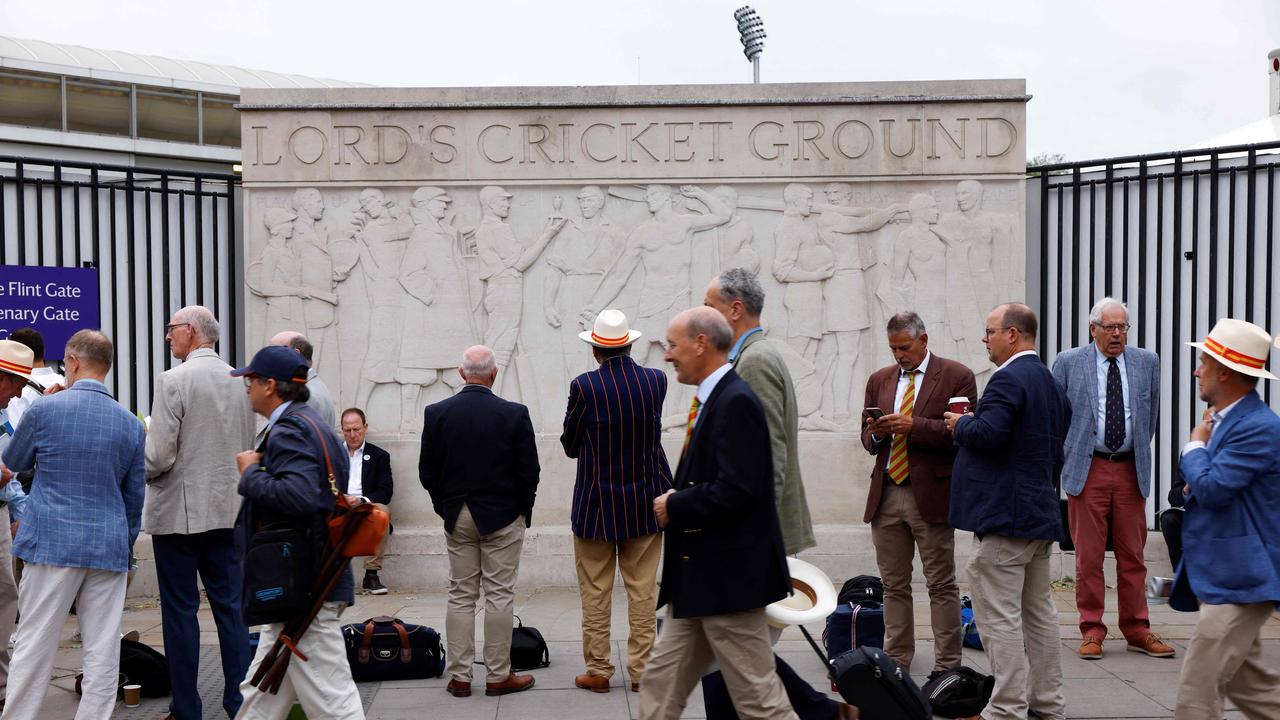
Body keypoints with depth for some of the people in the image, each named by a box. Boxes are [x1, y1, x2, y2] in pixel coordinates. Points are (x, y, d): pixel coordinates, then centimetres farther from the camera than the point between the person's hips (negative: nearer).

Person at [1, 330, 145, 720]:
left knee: (33, 649, 4)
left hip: (53, 544, -3)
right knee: (103, 654, 5)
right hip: (109, 550, 3)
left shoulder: (44, 410, -5)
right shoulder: (131, 424, 5)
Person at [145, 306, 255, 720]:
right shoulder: (239, 381, 6)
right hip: (229, 510, 5)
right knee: (230, 606, 10)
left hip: (179, 512, -5)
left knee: (180, 611, 4)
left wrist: (135, 468, 5)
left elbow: (159, 456, -15)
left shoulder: (173, 381, -12)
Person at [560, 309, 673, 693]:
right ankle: (641, 670, 15)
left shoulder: (584, 387, -14)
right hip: (646, 503, 3)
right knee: (643, 591, 10)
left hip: (596, 505, -3)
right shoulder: (656, 380, -5)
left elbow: (570, 445, -4)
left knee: (595, 593, 8)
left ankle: (598, 671, 14)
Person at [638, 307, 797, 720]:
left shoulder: (735, 402, -17)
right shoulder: (713, 400, 14)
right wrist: (674, 501, 5)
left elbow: (734, 492, -25)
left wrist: (674, 508, -13)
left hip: (728, 575, -10)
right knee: (661, 685, 14)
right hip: (699, 577, 10)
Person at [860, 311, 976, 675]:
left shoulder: (956, 376, -1)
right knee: (894, 586, 9)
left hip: (931, 494, -5)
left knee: (941, 586, 1)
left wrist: (913, 426, -18)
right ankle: (896, 663, 17)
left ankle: (946, 669, 8)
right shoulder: (879, 380, 15)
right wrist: (875, 433, -5)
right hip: (886, 495, 5)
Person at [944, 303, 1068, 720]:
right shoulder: (1050, 381, 16)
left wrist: (960, 424, -8)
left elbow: (987, 434, -27)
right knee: (1039, 611, 16)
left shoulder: (1009, 378, -15)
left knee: (999, 617, -6)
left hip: (1004, 512, -10)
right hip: (1041, 510, 10)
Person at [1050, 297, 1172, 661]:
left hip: (1131, 470, 3)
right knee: (1088, 555, 1)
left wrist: (1140, 452, 14)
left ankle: (1137, 630, 17)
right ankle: (1092, 631, 9)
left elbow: (1152, 415, 18)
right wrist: (1067, 456, 3)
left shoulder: (1147, 362, 8)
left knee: (1133, 554, 8)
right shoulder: (1068, 362, 0)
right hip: (1087, 470, -2)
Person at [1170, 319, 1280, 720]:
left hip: (1238, 579, -10)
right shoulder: (1222, 420, 12)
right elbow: (1198, 484, 23)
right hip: (1222, 576, 10)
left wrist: (1195, 446, -8)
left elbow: (1210, 487, -24)